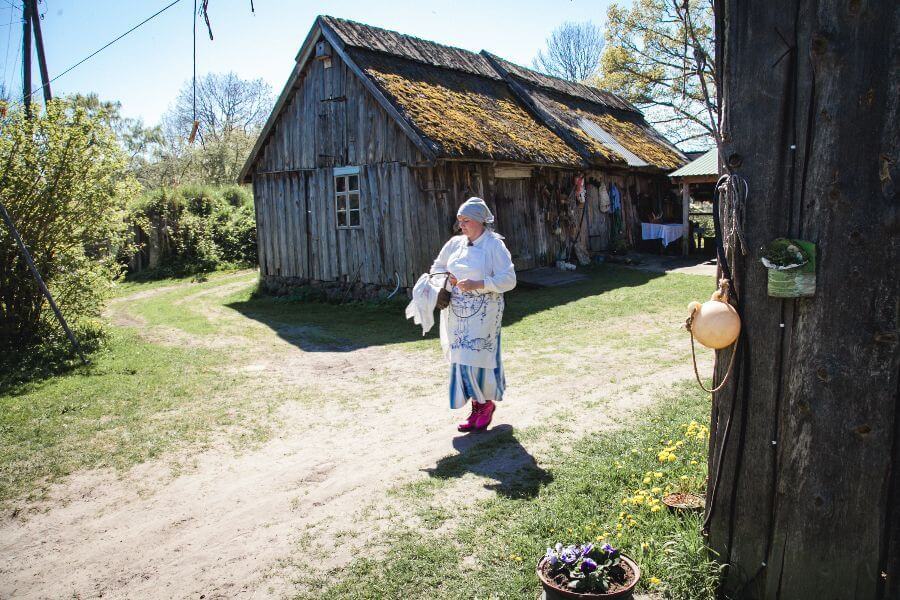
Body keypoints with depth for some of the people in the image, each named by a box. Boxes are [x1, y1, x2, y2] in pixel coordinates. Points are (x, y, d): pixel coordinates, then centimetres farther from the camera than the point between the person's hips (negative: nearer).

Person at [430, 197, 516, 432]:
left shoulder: (494, 245, -7)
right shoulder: (454, 243, 9)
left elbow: (508, 279, -12)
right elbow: (437, 268, 22)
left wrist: (477, 284, -20)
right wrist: (446, 278, -1)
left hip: (482, 314, -6)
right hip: (457, 313, 6)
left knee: (476, 358, -7)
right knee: (462, 359, 8)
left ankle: (486, 403, 17)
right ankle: (477, 407, 21)